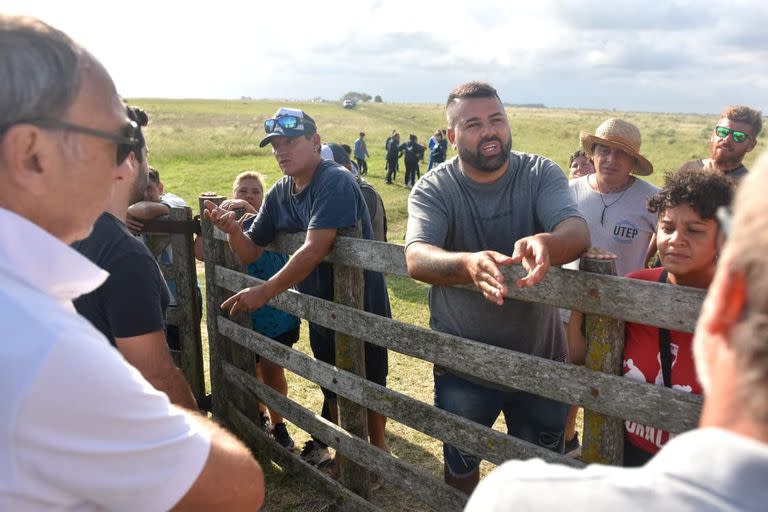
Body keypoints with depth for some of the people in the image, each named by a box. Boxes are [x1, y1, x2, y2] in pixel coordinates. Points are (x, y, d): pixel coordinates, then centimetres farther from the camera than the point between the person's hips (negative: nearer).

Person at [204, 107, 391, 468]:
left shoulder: (335, 182, -22)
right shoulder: (279, 194, 3)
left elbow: (315, 250, -31)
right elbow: (250, 252, 4)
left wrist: (265, 292, -31)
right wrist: (231, 229, -17)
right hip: (320, 305, 7)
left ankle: (377, 449, 32)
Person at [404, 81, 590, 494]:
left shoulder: (541, 174, -9)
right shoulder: (433, 189, -13)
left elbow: (577, 231, -26)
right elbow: (415, 257, -30)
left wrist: (545, 243, -50)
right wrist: (467, 264, -52)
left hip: (541, 357, 1)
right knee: (460, 467, 24)